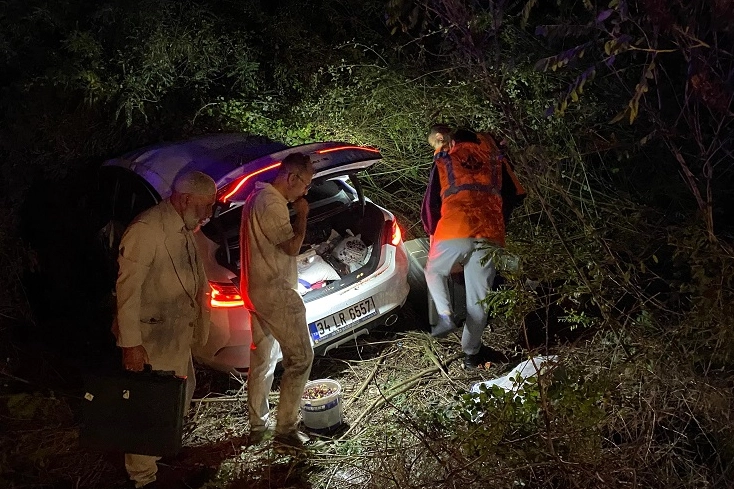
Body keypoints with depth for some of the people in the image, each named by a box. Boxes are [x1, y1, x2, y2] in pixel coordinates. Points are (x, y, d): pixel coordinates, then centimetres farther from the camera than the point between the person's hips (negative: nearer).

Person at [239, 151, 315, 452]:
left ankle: (257, 426, 27)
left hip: (257, 291, 11)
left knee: (262, 360, 17)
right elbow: (292, 246, -20)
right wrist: (302, 215, -10)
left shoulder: (257, 196, 13)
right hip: (276, 294, -11)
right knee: (300, 359, -3)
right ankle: (285, 432, 2)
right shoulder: (272, 204, -20)